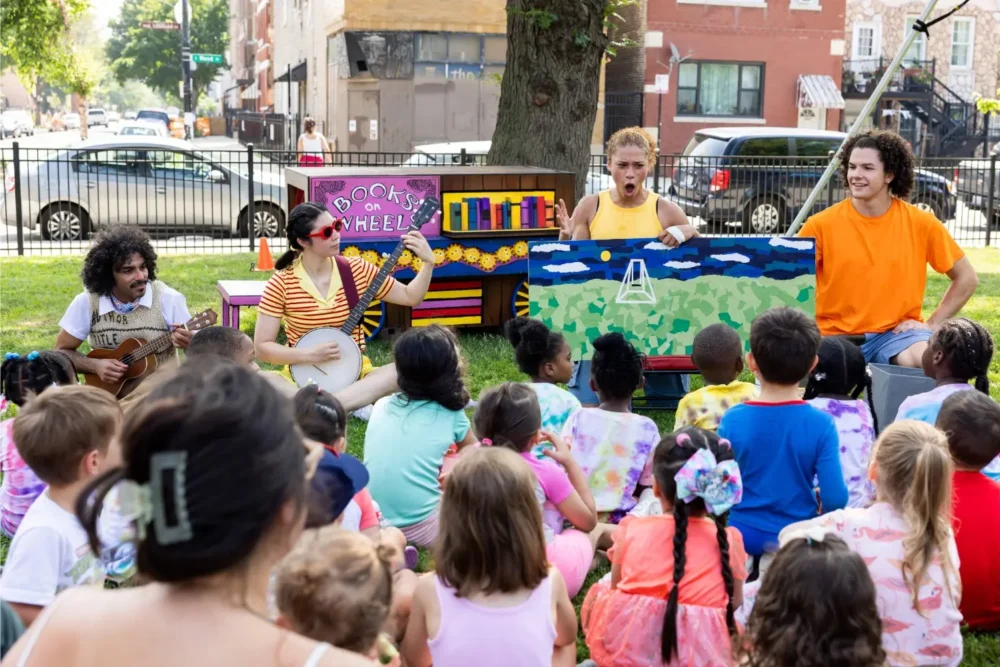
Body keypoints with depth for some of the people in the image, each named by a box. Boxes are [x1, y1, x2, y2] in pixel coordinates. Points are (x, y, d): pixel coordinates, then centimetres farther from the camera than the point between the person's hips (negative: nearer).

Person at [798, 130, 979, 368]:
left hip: (895, 333, 0)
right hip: (837, 335, 0)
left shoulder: (920, 223, -2)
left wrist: (932, 324, 0)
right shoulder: (821, 224, -5)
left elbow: (966, 278, 9)